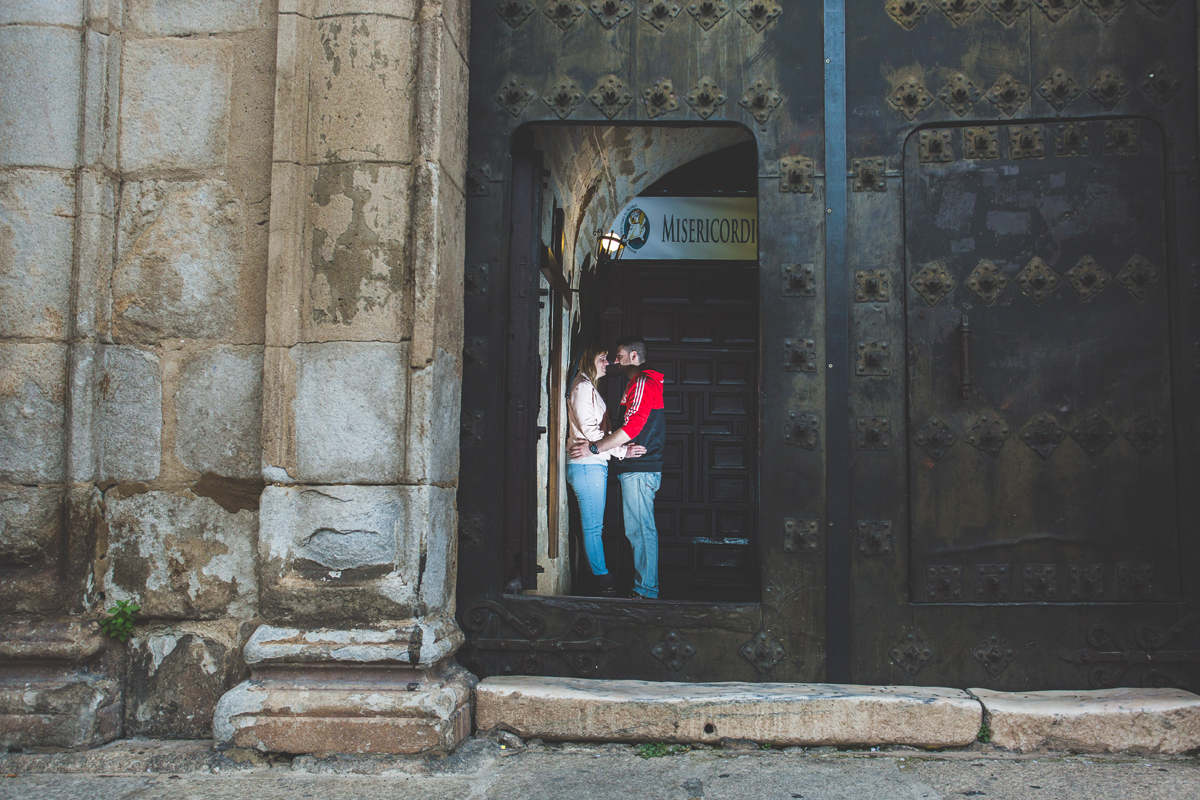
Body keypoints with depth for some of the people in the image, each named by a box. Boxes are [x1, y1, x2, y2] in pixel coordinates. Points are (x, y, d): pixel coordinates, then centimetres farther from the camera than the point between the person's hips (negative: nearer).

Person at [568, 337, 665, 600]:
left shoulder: (643, 383, -10)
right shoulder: (639, 383, 23)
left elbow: (632, 427, -20)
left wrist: (593, 448, -19)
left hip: (639, 469, -10)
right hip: (637, 469, 10)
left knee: (639, 530, -8)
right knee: (640, 530, 11)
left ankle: (645, 590, -5)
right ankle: (645, 587, 14)